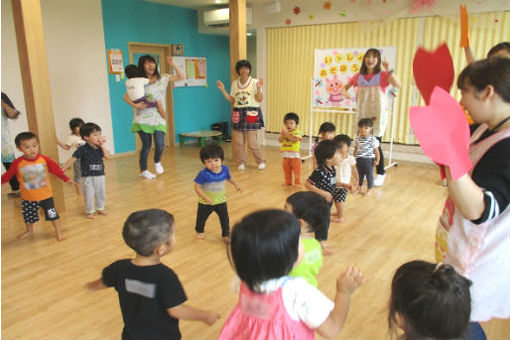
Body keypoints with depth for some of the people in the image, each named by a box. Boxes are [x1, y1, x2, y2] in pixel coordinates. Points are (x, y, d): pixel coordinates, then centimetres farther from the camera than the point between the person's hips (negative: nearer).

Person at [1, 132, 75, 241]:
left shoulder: (44, 159, -10)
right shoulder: (17, 163, -11)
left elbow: (56, 169, -4)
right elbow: (7, 175, -2)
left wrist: (66, 179, -5)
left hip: (45, 195, -1)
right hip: (28, 197, 1)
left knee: (52, 214, 3)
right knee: (28, 215, 20)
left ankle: (58, 231, 21)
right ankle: (29, 230, 46)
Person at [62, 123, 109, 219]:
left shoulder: (100, 148, 1)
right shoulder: (83, 149, -14)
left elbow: (107, 157, -10)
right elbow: (73, 159, -13)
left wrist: (102, 146, -14)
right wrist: (63, 169, -14)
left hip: (100, 176, 5)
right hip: (88, 177, -5)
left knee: (101, 193, 16)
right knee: (89, 195, 5)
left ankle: (100, 208, 35)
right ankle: (90, 211, 21)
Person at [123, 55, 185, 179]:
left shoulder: (162, 78, 5)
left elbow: (181, 77, 1)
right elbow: (126, 97, -1)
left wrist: (173, 64, -9)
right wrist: (134, 105, -18)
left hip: (158, 118, 2)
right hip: (143, 118, -2)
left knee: (160, 144, -9)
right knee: (146, 145, 2)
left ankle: (157, 162, 25)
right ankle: (143, 170, 22)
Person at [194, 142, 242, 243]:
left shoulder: (225, 169, -14)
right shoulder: (203, 174, -29)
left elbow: (229, 178, 9)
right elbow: (197, 187, -23)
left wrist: (236, 185, 2)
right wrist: (205, 197, -33)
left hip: (221, 201, 2)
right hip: (206, 203, -2)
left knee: (225, 219, 11)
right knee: (201, 218, 21)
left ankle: (226, 235, 33)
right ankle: (199, 231, 50)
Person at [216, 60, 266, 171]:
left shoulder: (254, 82, -1)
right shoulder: (234, 83, 11)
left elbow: (259, 100, -7)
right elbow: (232, 100, 10)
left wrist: (259, 88, -21)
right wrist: (222, 90, 3)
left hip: (251, 114, -4)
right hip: (238, 114, 4)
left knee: (252, 141, -5)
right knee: (237, 141, 3)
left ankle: (261, 161, 14)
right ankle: (241, 162, 19)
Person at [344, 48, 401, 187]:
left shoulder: (382, 75, -5)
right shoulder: (358, 76, 6)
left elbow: (397, 84, -23)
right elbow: (346, 87, 22)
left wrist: (389, 70, -31)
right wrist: (346, 93, 3)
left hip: (378, 115, -4)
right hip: (362, 115, 4)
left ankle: (381, 174, 13)